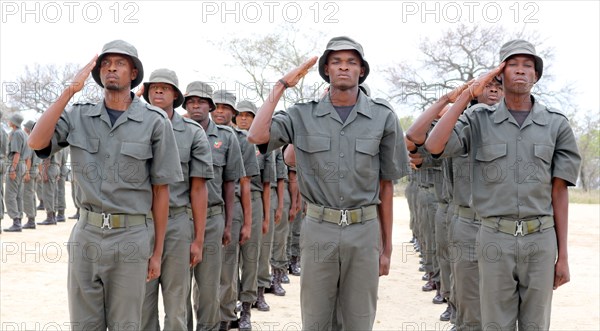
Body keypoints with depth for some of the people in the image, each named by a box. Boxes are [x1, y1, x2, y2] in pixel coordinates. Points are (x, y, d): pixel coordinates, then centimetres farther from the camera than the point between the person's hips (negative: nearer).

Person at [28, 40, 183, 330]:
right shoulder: (78, 116, 4)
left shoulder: (154, 122, -6)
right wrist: (70, 90, -12)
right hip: (85, 235, 3)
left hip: (130, 238, -3)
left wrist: (157, 251, 0)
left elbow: (160, 190, -2)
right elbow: (36, 142, -13)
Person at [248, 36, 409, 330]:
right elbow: (257, 136, -15)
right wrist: (282, 86, -5)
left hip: (365, 231, 0)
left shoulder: (383, 117, 1)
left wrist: (386, 246, 6)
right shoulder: (303, 115, 2)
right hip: (318, 230, 0)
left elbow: (386, 185, 5)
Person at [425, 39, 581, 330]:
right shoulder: (479, 120, 1)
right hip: (494, 240, -1)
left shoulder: (556, 124, 2)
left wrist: (563, 255, 1)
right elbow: (434, 146, -16)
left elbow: (559, 192, 2)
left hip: (541, 241, 1)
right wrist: (467, 95, -12)